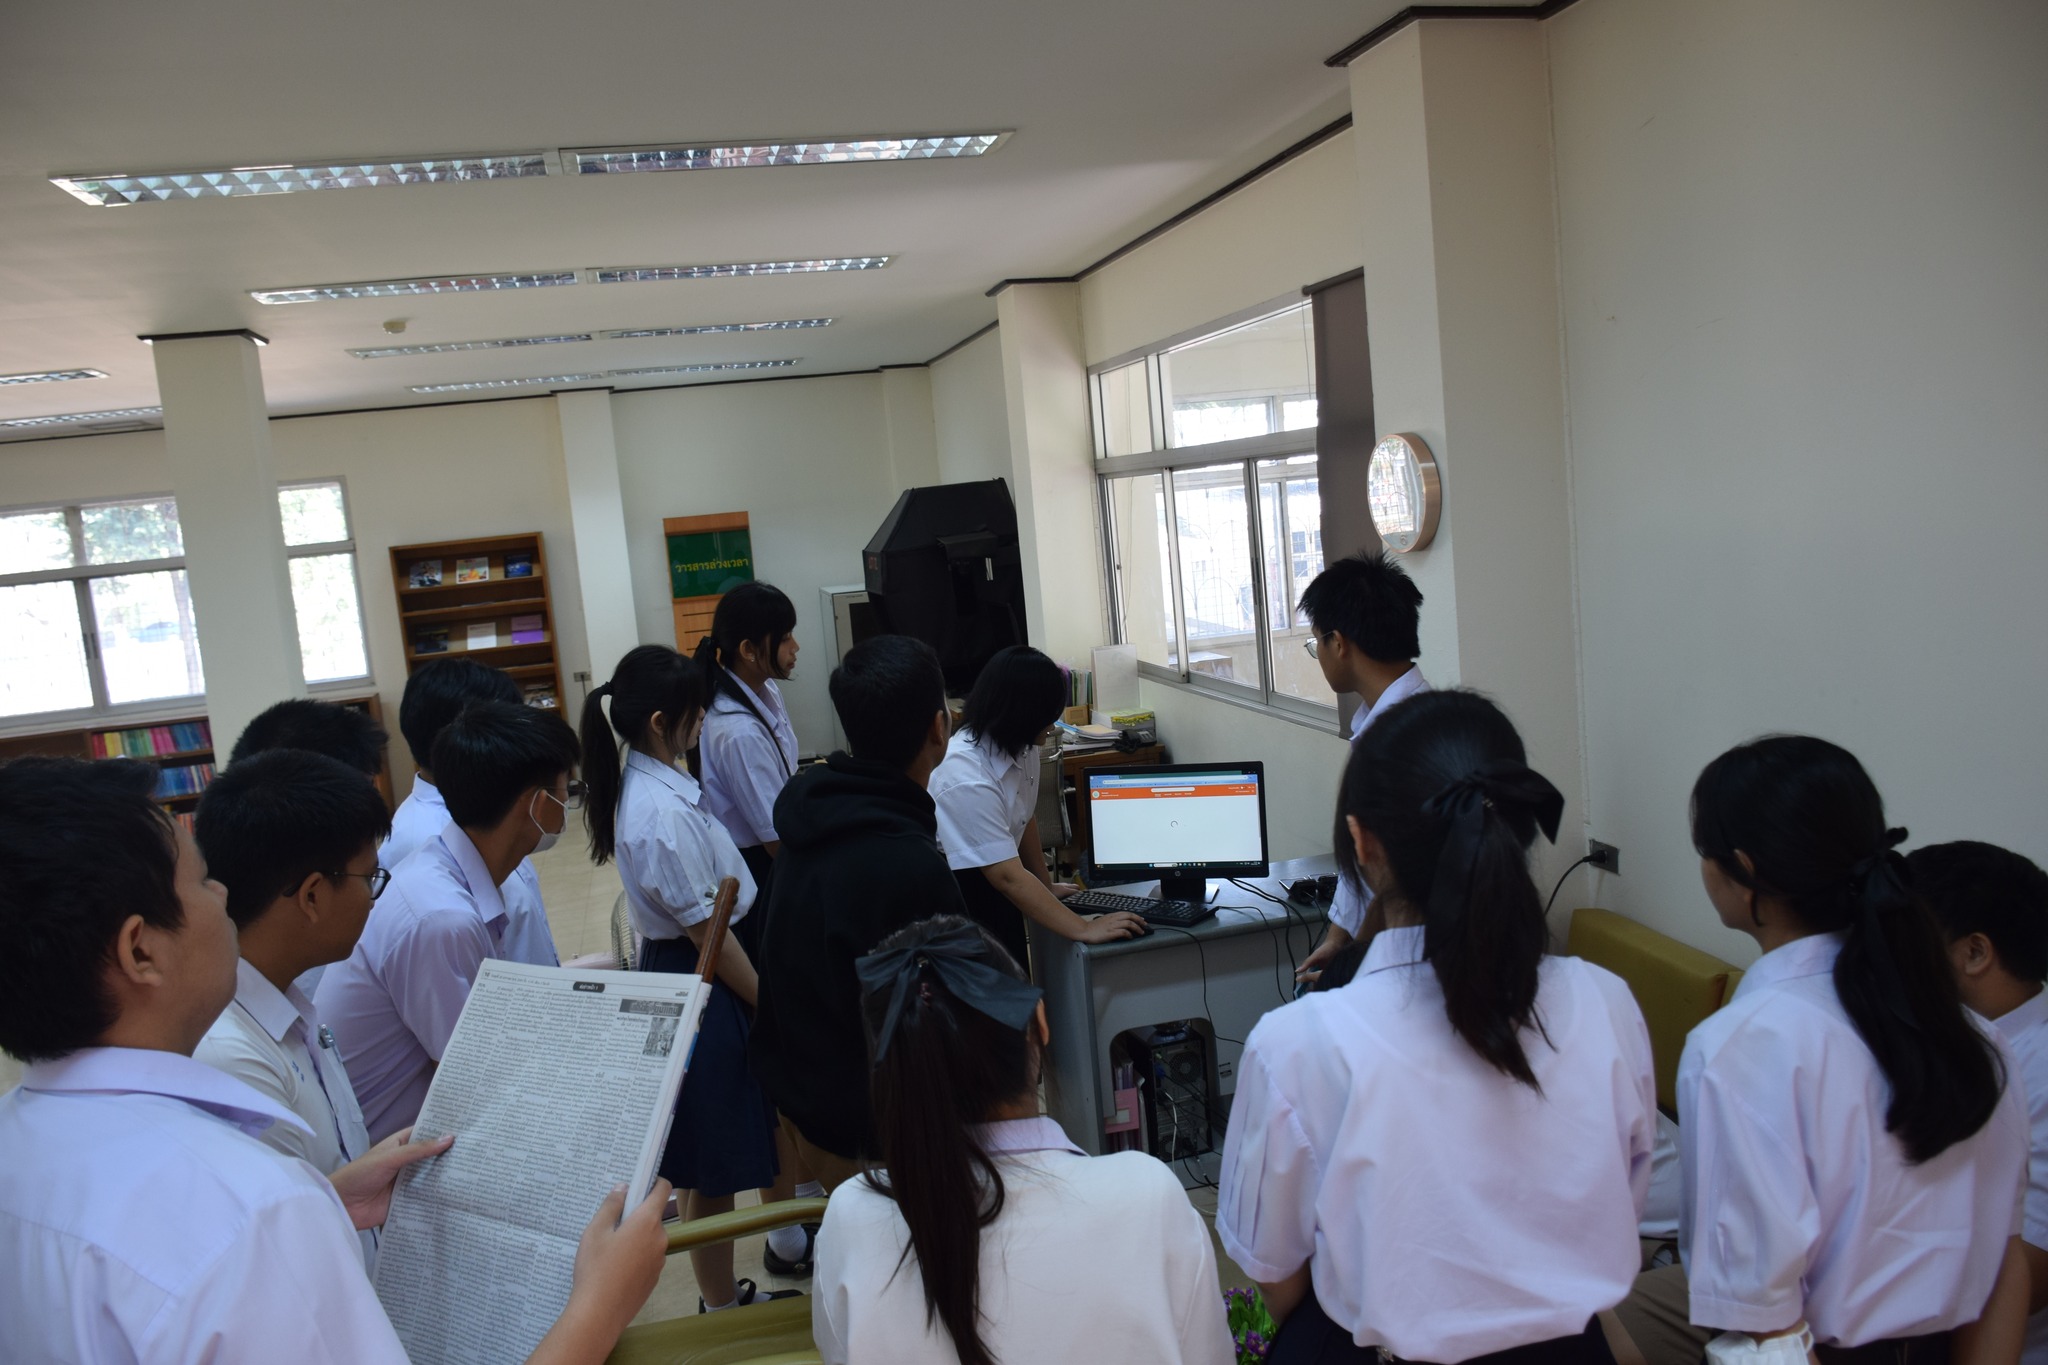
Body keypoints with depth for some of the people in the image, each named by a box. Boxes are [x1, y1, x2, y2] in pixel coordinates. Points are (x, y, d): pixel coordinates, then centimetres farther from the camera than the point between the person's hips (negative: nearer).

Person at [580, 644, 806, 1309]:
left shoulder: (652, 784, 3)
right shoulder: (662, 812, -27)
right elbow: (706, 930, -22)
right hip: (700, 984, -10)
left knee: (761, 1108, 26)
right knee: (716, 1161, 8)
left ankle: (790, 1239, 48)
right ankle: (722, 1306, 26)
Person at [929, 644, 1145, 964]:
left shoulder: (1022, 748, -8)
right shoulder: (967, 778, -32)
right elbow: (1007, 875, -33)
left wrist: (1047, 888, 9)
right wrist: (1084, 929, -32)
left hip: (990, 884, 7)